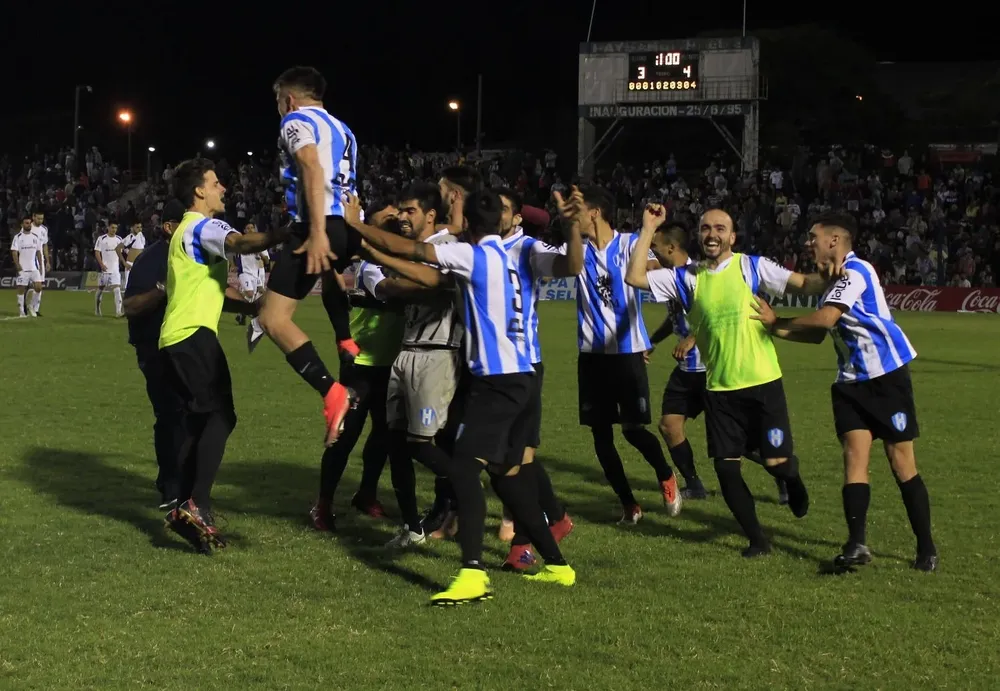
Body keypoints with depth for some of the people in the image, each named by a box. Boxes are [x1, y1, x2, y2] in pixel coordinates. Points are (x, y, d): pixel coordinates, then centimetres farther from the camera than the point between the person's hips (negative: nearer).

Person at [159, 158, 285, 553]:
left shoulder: (188, 231, 26)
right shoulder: (203, 228, -7)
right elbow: (242, 244, -30)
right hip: (194, 334, -10)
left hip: (178, 337, 10)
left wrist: (248, 306, 24)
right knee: (220, 415, -14)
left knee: (199, 421, 12)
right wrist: (288, 233, -35)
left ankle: (187, 508, 10)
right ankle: (196, 505, -23)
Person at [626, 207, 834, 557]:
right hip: (719, 389, 3)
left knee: (776, 462, -4)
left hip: (763, 382, -3)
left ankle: (793, 477, 35)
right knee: (725, 467, 0)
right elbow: (635, 277, -5)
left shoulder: (752, 266, -3)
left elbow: (804, 283, -7)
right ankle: (757, 539, 18)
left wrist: (828, 276, -28)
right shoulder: (686, 278, 4)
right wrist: (648, 229, -8)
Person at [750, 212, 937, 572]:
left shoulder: (855, 271, -14)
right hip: (852, 381, 8)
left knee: (901, 462, -2)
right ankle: (857, 544, -15)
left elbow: (825, 318, -25)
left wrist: (777, 322, -13)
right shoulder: (831, 279, 16)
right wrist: (776, 329, 10)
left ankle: (926, 549, 8)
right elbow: (817, 334, 22)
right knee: (854, 454, -7)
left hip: (887, 376, -8)